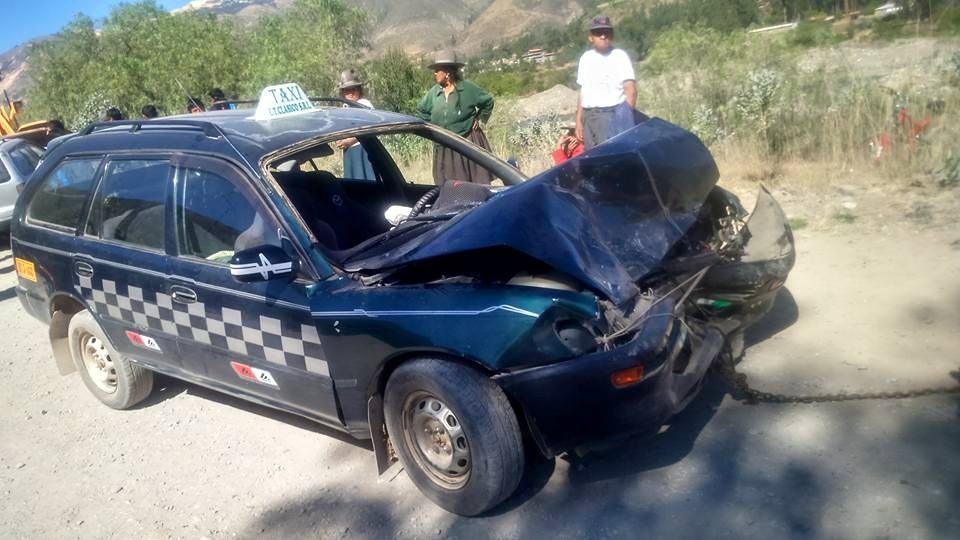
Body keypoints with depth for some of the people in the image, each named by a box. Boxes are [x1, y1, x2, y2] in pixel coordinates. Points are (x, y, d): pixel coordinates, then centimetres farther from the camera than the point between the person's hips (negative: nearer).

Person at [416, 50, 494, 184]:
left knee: (477, 184, 0)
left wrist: (479, 118, 3)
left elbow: (488, 101, 5)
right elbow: (420, 111, 17)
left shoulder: (467, 88, -6)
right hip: (444, 148, 3)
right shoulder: (433, 92, 3)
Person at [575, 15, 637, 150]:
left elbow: (631, 90, -7)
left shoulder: (619, 56, -1)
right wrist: (579, 121, 14)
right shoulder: (586, 58, 15)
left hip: (611, 115, -6)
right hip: (588, 117, 6)